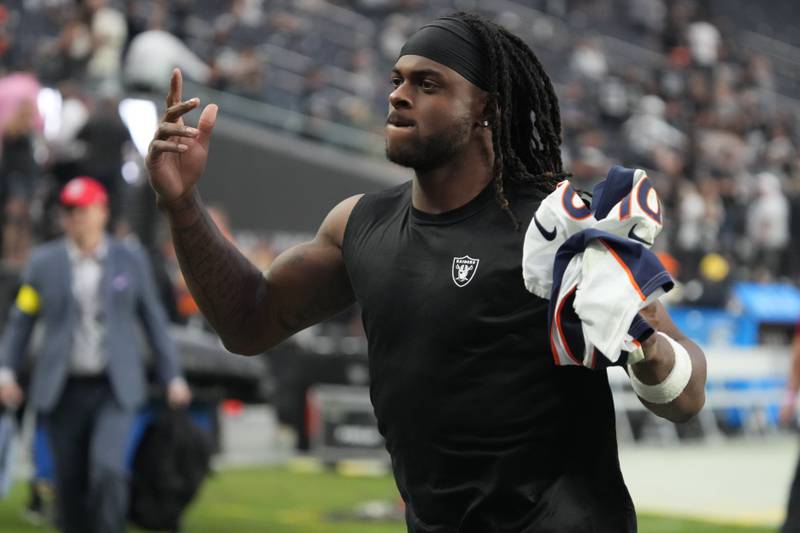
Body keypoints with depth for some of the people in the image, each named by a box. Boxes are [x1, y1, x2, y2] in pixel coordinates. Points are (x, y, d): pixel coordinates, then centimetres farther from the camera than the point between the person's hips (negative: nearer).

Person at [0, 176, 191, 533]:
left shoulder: (130, 260, 4)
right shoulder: (44, 261, 4)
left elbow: (154, 319, 9)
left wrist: (172, 376, 7)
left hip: (115, 387, -1)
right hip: (63, 391, 1)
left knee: (107, 468, -20)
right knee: (69, 481, 5)